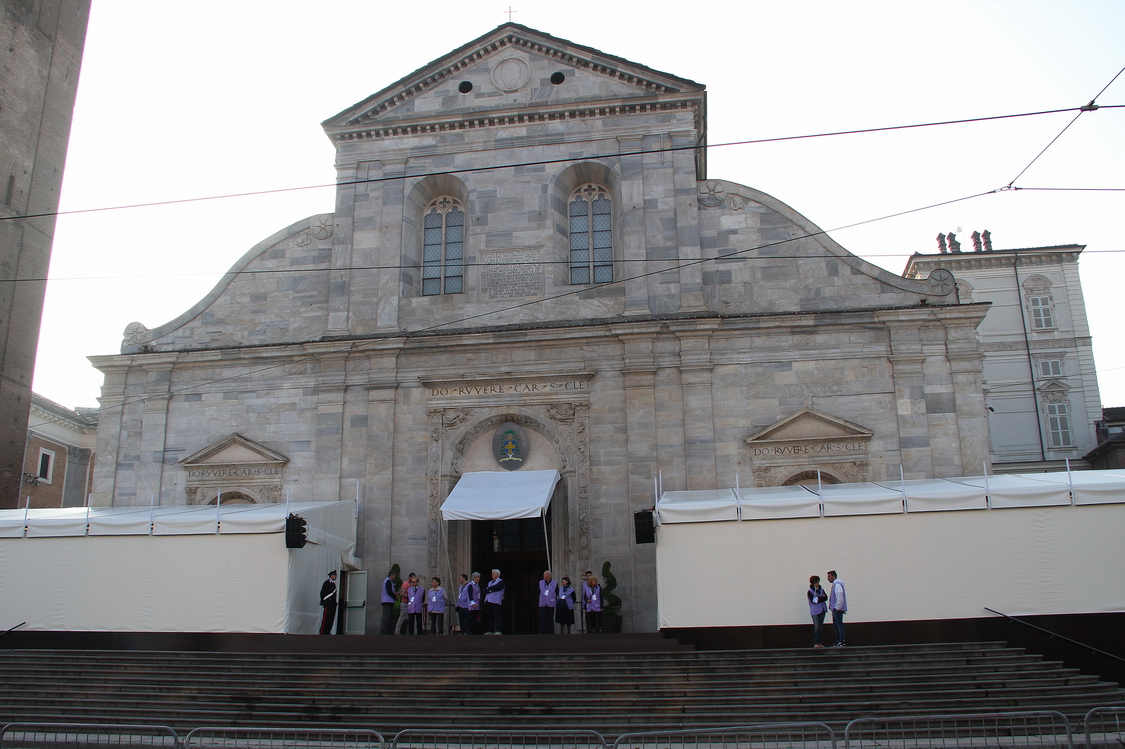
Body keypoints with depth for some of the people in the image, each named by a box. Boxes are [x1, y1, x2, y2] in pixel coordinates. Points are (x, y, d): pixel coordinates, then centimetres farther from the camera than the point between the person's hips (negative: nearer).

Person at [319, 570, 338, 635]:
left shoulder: (333, 583, 18)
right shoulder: (326, 583, -6)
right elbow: (322, 592, -9)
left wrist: (335, 602, 15)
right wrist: (323, 602, -11)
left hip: (333, 604, 8)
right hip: (328, 604, -8)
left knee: (331, 618, 6)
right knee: (326, 618, -8)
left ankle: (327, 631, 10)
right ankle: (322, 632, -5)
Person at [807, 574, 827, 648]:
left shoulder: (821, 589, 11)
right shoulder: (809, 591, -5)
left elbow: (826, 597, 1)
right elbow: (813, 600, -15)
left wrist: (818, 598, -13)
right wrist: (822, 597, -8)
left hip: (822, 610, 5)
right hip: (815, 611, -5)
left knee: (820, 627, 7)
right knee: (816, 627, -9)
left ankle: (819, 643, 11)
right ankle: (816, 643, -6)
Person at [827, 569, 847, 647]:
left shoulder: (837, 584, -16)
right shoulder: (834, 584, 17)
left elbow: (840, 598, -22)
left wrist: (837, 608, -18)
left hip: (838, 609, -11)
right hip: (835, 609, 11)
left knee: (839, 624, -8)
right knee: (836, 625, 13)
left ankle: (842, 641, -6)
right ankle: (838, 641, 17)